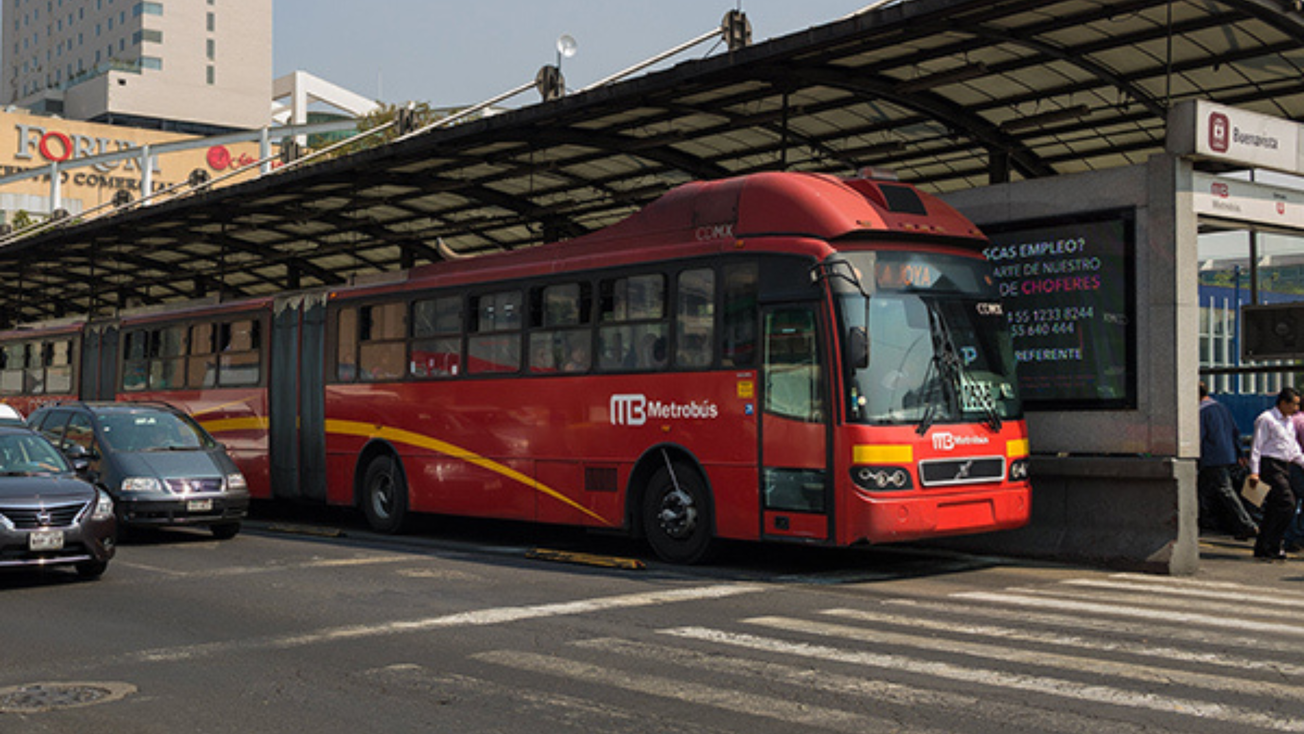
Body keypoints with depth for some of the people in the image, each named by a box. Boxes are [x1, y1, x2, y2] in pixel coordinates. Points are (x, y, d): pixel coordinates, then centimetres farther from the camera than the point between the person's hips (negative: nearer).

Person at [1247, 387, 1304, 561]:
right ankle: (1270, 546, -15)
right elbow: (1257, 446, -11)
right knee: (1287, 503, -18)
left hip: (1284, 467, 9)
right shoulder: (1266, 419, -8)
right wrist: (1254, 472, -17)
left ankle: (1262, 549, 11)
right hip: (1270, 465, -9)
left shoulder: (1289, 422, 19)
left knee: (1274, 508, 7)